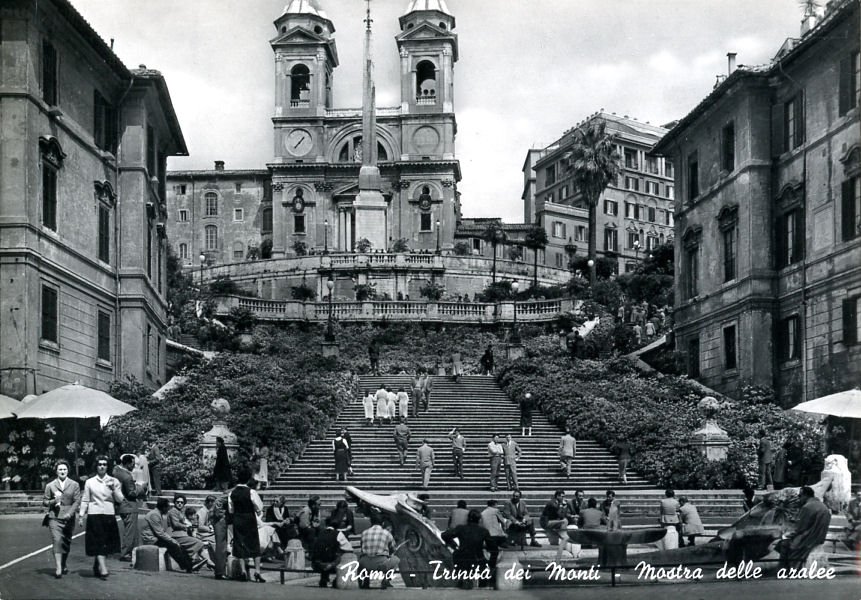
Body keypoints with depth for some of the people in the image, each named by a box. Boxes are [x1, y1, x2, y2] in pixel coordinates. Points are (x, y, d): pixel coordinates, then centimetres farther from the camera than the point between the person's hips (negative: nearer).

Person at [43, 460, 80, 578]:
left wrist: (70, 513, -14)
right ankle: (59, 568, -21)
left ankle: (63, 565, 26)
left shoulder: (74, 485, 8)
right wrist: (53, 501, -11)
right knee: (57, 541, -15)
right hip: (54, 517, -1)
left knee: (66, 543, 7)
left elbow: (77, 502, 1)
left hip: (69, 518, 1)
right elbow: (44, 502, 11)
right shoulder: (50, 486, 8)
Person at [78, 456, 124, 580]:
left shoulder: (114, 481, 7)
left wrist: (114, 489, -10)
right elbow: (85, 500, 9)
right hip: (94, 515, -2)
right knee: (99, 543, -10)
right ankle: (103, 570, -15)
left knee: (107, 544, 6)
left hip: (109, 515, 2)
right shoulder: (90, 482, 5)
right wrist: (81, 515, 4)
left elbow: (120, 500, 3)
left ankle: (96, 568, 23)